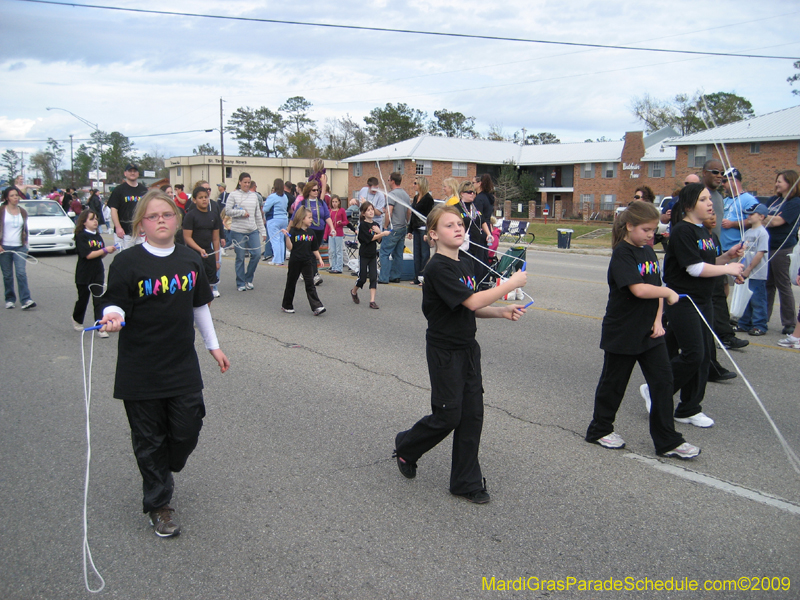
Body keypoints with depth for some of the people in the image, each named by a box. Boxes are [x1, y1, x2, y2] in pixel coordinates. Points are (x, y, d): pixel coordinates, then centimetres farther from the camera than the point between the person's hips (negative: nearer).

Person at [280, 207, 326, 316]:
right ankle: (287, 305, 24)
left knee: (310, 284, -3)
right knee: (291, 283, 10)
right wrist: (287, 236, -25)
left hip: (307, 262, 3)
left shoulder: (310, 232, 7)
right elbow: (290, 247, -12)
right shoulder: (294, 231, -8)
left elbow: (314, 249, 15)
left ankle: (316, 307, -10)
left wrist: (319, 258, 9)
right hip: (295, 261, -3)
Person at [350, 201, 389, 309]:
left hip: (373, 254, 5)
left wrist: (378, 232, -13)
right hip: (364, 254, -5)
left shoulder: (376, 225, 6)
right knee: (362, 278, 3)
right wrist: (383, 234, -21)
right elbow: (370, 238, -19)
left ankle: (372, 301, -1)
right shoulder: (363, 225, -12)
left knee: (374, 277, -2)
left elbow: (379, 240, 4)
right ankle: (354, 292, 33)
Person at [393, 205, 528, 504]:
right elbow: (472, 301, -27)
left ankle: (466, 482, 20)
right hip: (445, 352, -8)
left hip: (468, 347, 8)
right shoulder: (438, 268, -20)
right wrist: (511, 283, -20)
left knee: (472, 414, 8)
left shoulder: (463, 262, 8)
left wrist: (502, 311, -1)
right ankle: (406, 446, 29)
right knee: (448, 415, 1)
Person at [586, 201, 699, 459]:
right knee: (613, 382, 8)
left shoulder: (648, 251, 8)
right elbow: (638, 289, -26)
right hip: (622, 332, -7)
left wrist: (658, 320, -2)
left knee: (663, 381, 6)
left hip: (649, 331, 7)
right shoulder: (622, 253, -16)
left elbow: (656, 287, 9)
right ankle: (600, 429, 27)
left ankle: (668, 441, 14)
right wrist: (667, 292, -12)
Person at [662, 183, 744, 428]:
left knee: (704, 355, 8)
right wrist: (728, 268, -11)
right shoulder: (682, 231, -14)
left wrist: (727, 256, 4)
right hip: (682, 301, -9)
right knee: (693, 355, -11)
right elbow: (695, 268, -20)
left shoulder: (704, 232, 13)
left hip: (702, 302, 9)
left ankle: (689, 409, 17)